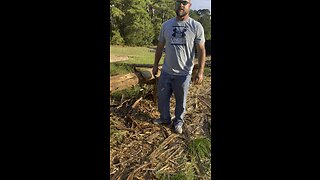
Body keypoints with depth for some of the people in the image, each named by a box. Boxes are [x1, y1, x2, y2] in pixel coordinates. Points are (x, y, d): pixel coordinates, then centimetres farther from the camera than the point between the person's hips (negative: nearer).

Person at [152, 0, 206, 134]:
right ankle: (165, 118, 36)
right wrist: (155, 65, 13)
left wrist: (200, 71, -15)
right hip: (166, 71, 4)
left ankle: (178, 121, 33)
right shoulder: (166, 25, 4)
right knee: (162, 97, 14)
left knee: (181, 100, 11)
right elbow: (160, 47, 11)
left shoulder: (196, 26, -7)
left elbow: (201, 50, -8)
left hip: (183, 73, -3)